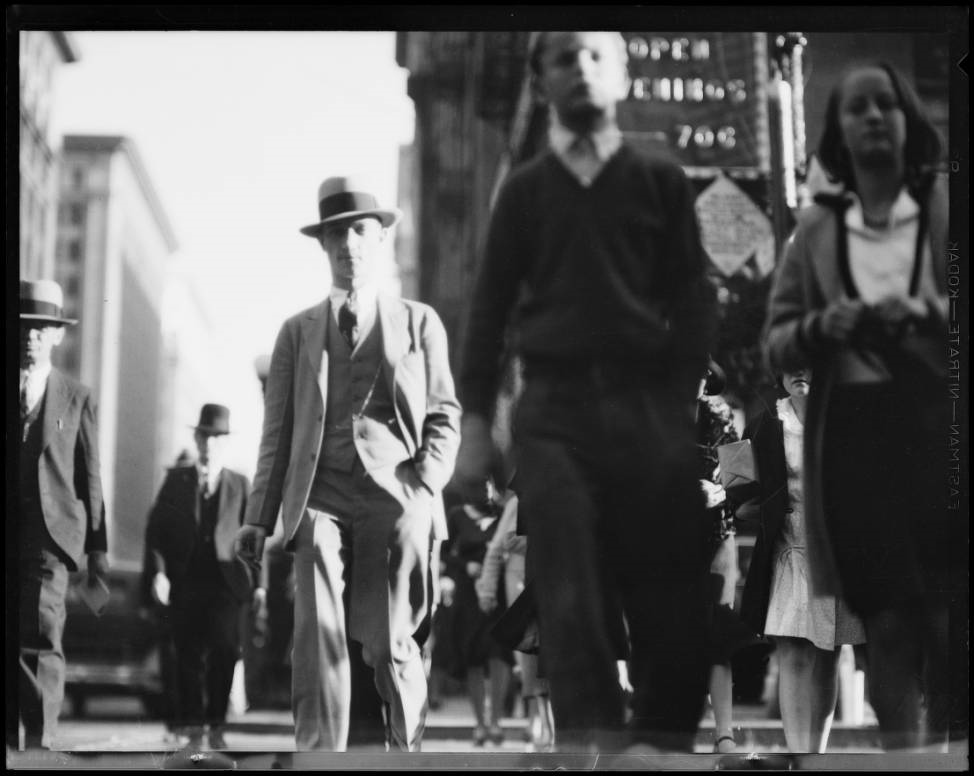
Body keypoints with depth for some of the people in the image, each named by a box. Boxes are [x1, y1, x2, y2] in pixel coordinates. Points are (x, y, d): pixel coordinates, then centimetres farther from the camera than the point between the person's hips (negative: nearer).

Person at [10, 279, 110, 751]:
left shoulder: (77, 399, 10)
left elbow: (89, 478, 8)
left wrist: (98, 551, 5)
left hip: (50, 532, -1)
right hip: (5, 534, 1)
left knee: (41, 640, -11)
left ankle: (40, 744, -11)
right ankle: (10, 743, 9)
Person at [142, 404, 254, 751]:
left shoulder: (240, 484, 8)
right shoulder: (176, 479, 9)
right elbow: (156, 529, 4)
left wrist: (259, 582, -2)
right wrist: (158, 571, -10)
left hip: (226, 583, -1)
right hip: (184, 583, 1)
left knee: (223, 653, -7)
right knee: (189, 656, 2)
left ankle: (216, 727, 4)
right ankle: (193, 728, 10)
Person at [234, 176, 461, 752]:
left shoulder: (420, 323, 14)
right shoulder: (298, 331, 16)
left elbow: (444, 418, 11)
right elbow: (278, 429, 13)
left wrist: (424, 486, -6)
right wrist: (259, 517, 3)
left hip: (395, 495, -1)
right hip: (319, 498, 1)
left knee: (390, 642, -4)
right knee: (317, 638, -12)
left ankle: (409, 748, 11)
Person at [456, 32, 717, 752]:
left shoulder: (662, 181, 11)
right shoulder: (524, 190, 13)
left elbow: (693, 297, 6)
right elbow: (491, 303, 12)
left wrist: (685, 403, -6)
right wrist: (476, 421, 5)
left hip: (649, 403, 0)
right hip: (554, 407, 0)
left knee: (669, 588, -3)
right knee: (572, 590, -9)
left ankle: (667, 736, 8)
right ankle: (592, 737, -11)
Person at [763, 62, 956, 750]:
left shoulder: (946, 208, 5)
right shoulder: (815, 228, 11)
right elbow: (776, 344, 12)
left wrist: (926, 315, -16)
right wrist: (821, 327, -8)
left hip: (936, 424, -2)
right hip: (851, 433, 2)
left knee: (949, 609, -7)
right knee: (884, 611, 2)